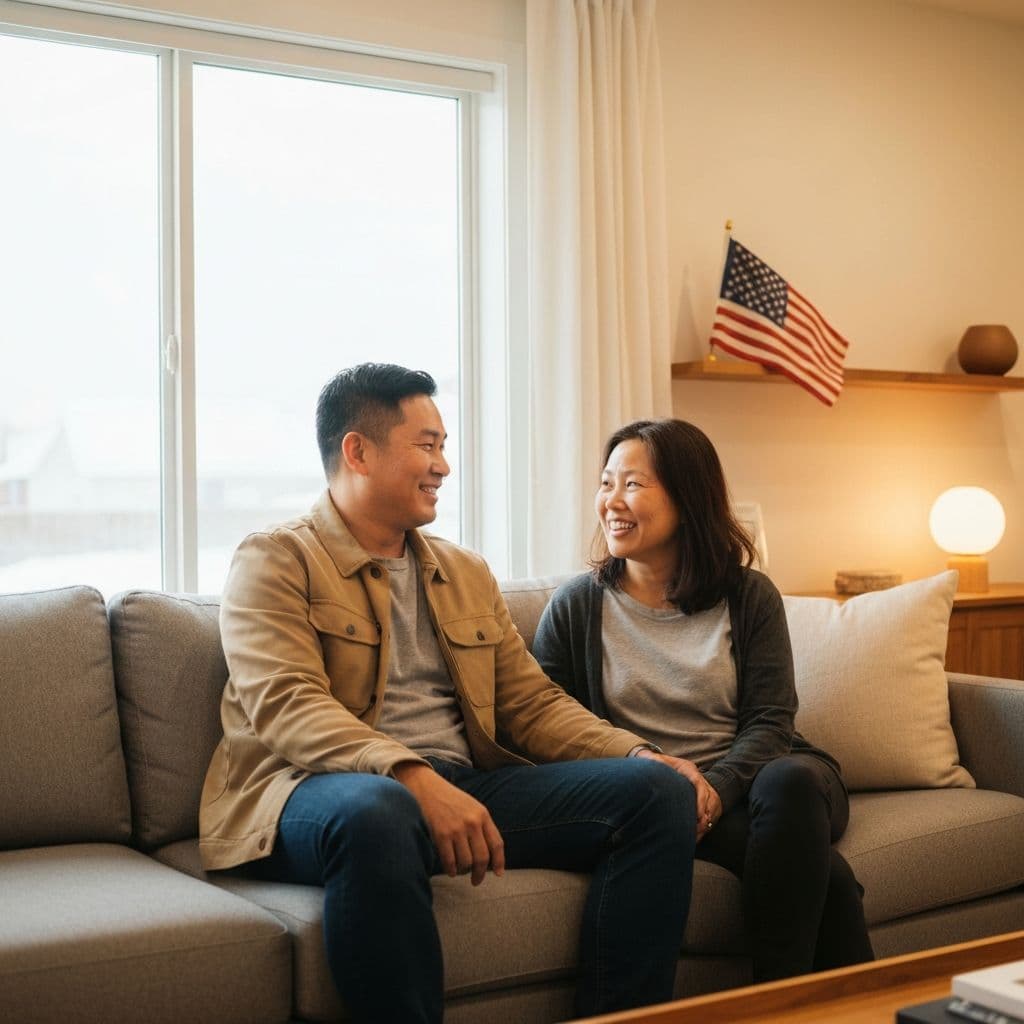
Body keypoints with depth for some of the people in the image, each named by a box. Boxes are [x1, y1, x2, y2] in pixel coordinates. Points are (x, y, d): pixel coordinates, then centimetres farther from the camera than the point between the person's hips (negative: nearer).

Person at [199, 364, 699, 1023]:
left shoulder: (467, 573, 22)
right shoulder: (275, 562, 1)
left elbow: (533, 702, 17)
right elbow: (285, 707, -14)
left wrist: (640, 755, -1)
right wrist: (415, 779, -30)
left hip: (466, 789, 6)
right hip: (323, 789, -6)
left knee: (660, 790, -11)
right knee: (377, 812, -42)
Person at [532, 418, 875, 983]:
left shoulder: (749, 596, 7)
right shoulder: (575, 607, 5)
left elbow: (770, 720, 1)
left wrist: (715, 789, -21)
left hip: (748, 776, 2)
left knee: (787, 781, -37)